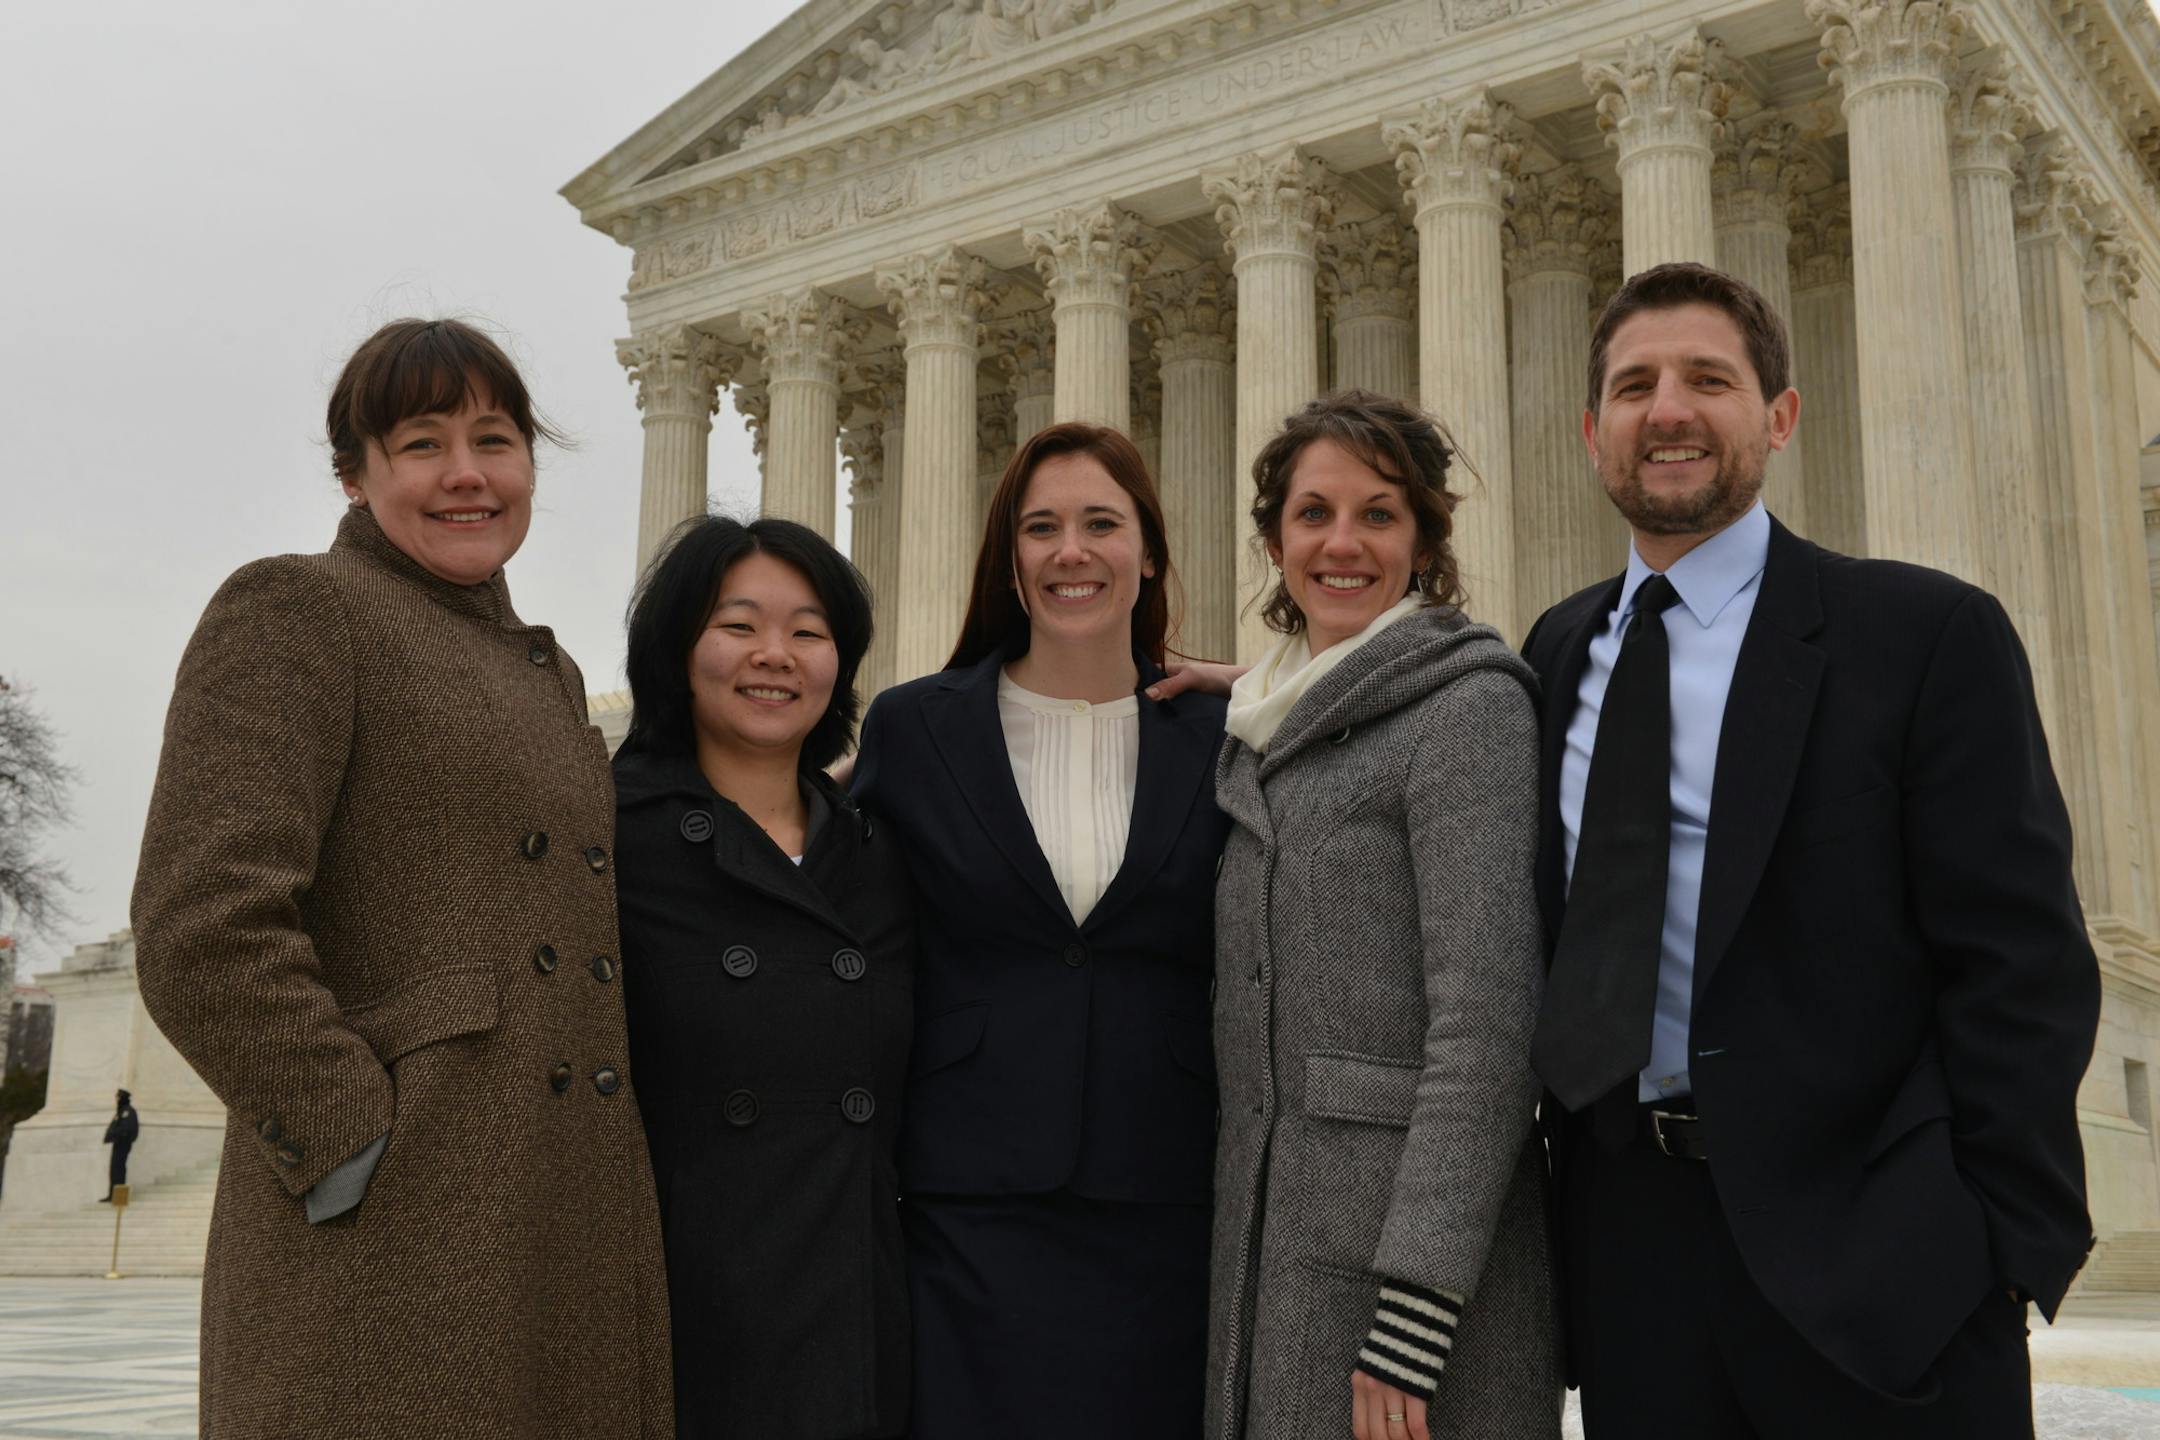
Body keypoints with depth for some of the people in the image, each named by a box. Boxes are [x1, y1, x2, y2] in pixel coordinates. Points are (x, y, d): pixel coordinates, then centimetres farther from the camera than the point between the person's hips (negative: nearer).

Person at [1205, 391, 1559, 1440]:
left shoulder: (1468, 705, -8)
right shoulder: (1262, 734, 15)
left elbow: (1487, 1020, -16)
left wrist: (1412, 1315, -20)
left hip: (1414, 1241, -7)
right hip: (1266, 1235, 7)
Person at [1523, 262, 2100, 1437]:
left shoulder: (1928, 634, -4)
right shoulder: (1557, 650, 11)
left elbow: (2018, 968, -8)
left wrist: (2011, 1259, -13)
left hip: (1858, 1255, -4)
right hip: (1623, 1236, 4)